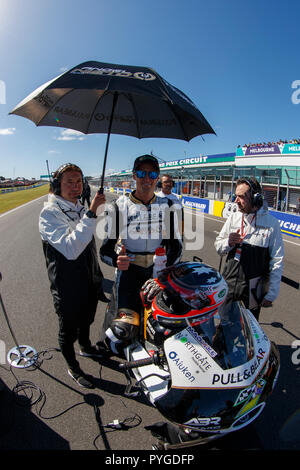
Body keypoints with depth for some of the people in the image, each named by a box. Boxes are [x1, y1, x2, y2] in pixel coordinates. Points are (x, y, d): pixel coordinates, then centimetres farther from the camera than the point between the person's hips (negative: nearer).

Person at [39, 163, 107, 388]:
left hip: (89, 282, 7)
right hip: (67, 287, -7)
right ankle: (73, 368, 39)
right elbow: (70, 249, -36)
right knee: (69, 329, 16)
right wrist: (91, 214, -40)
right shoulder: (49, 214, -21)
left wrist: (97, 276, 21)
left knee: (85, 320, 29)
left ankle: (86, 348, 56)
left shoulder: (80, 209, 4)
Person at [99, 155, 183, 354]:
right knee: (125, 327, -17)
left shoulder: (168, 206, 8)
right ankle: (110, 338, 21)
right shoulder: (120, 206, 0)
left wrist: (167, 266, -7)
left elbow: (175, 243, 11)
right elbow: (106, 246, -1)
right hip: (129, 269, -3)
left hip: (159, 269, 3)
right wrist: (116, 260, -24)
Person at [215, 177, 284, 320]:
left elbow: (277, 262, -7)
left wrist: (271, 294, -8)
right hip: (229, 283, 3)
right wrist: (228, 243, -15)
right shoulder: (233, 218, 2)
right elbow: (218, 248, 8)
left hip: (254, 288, -3)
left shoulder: (271, 223, -10)